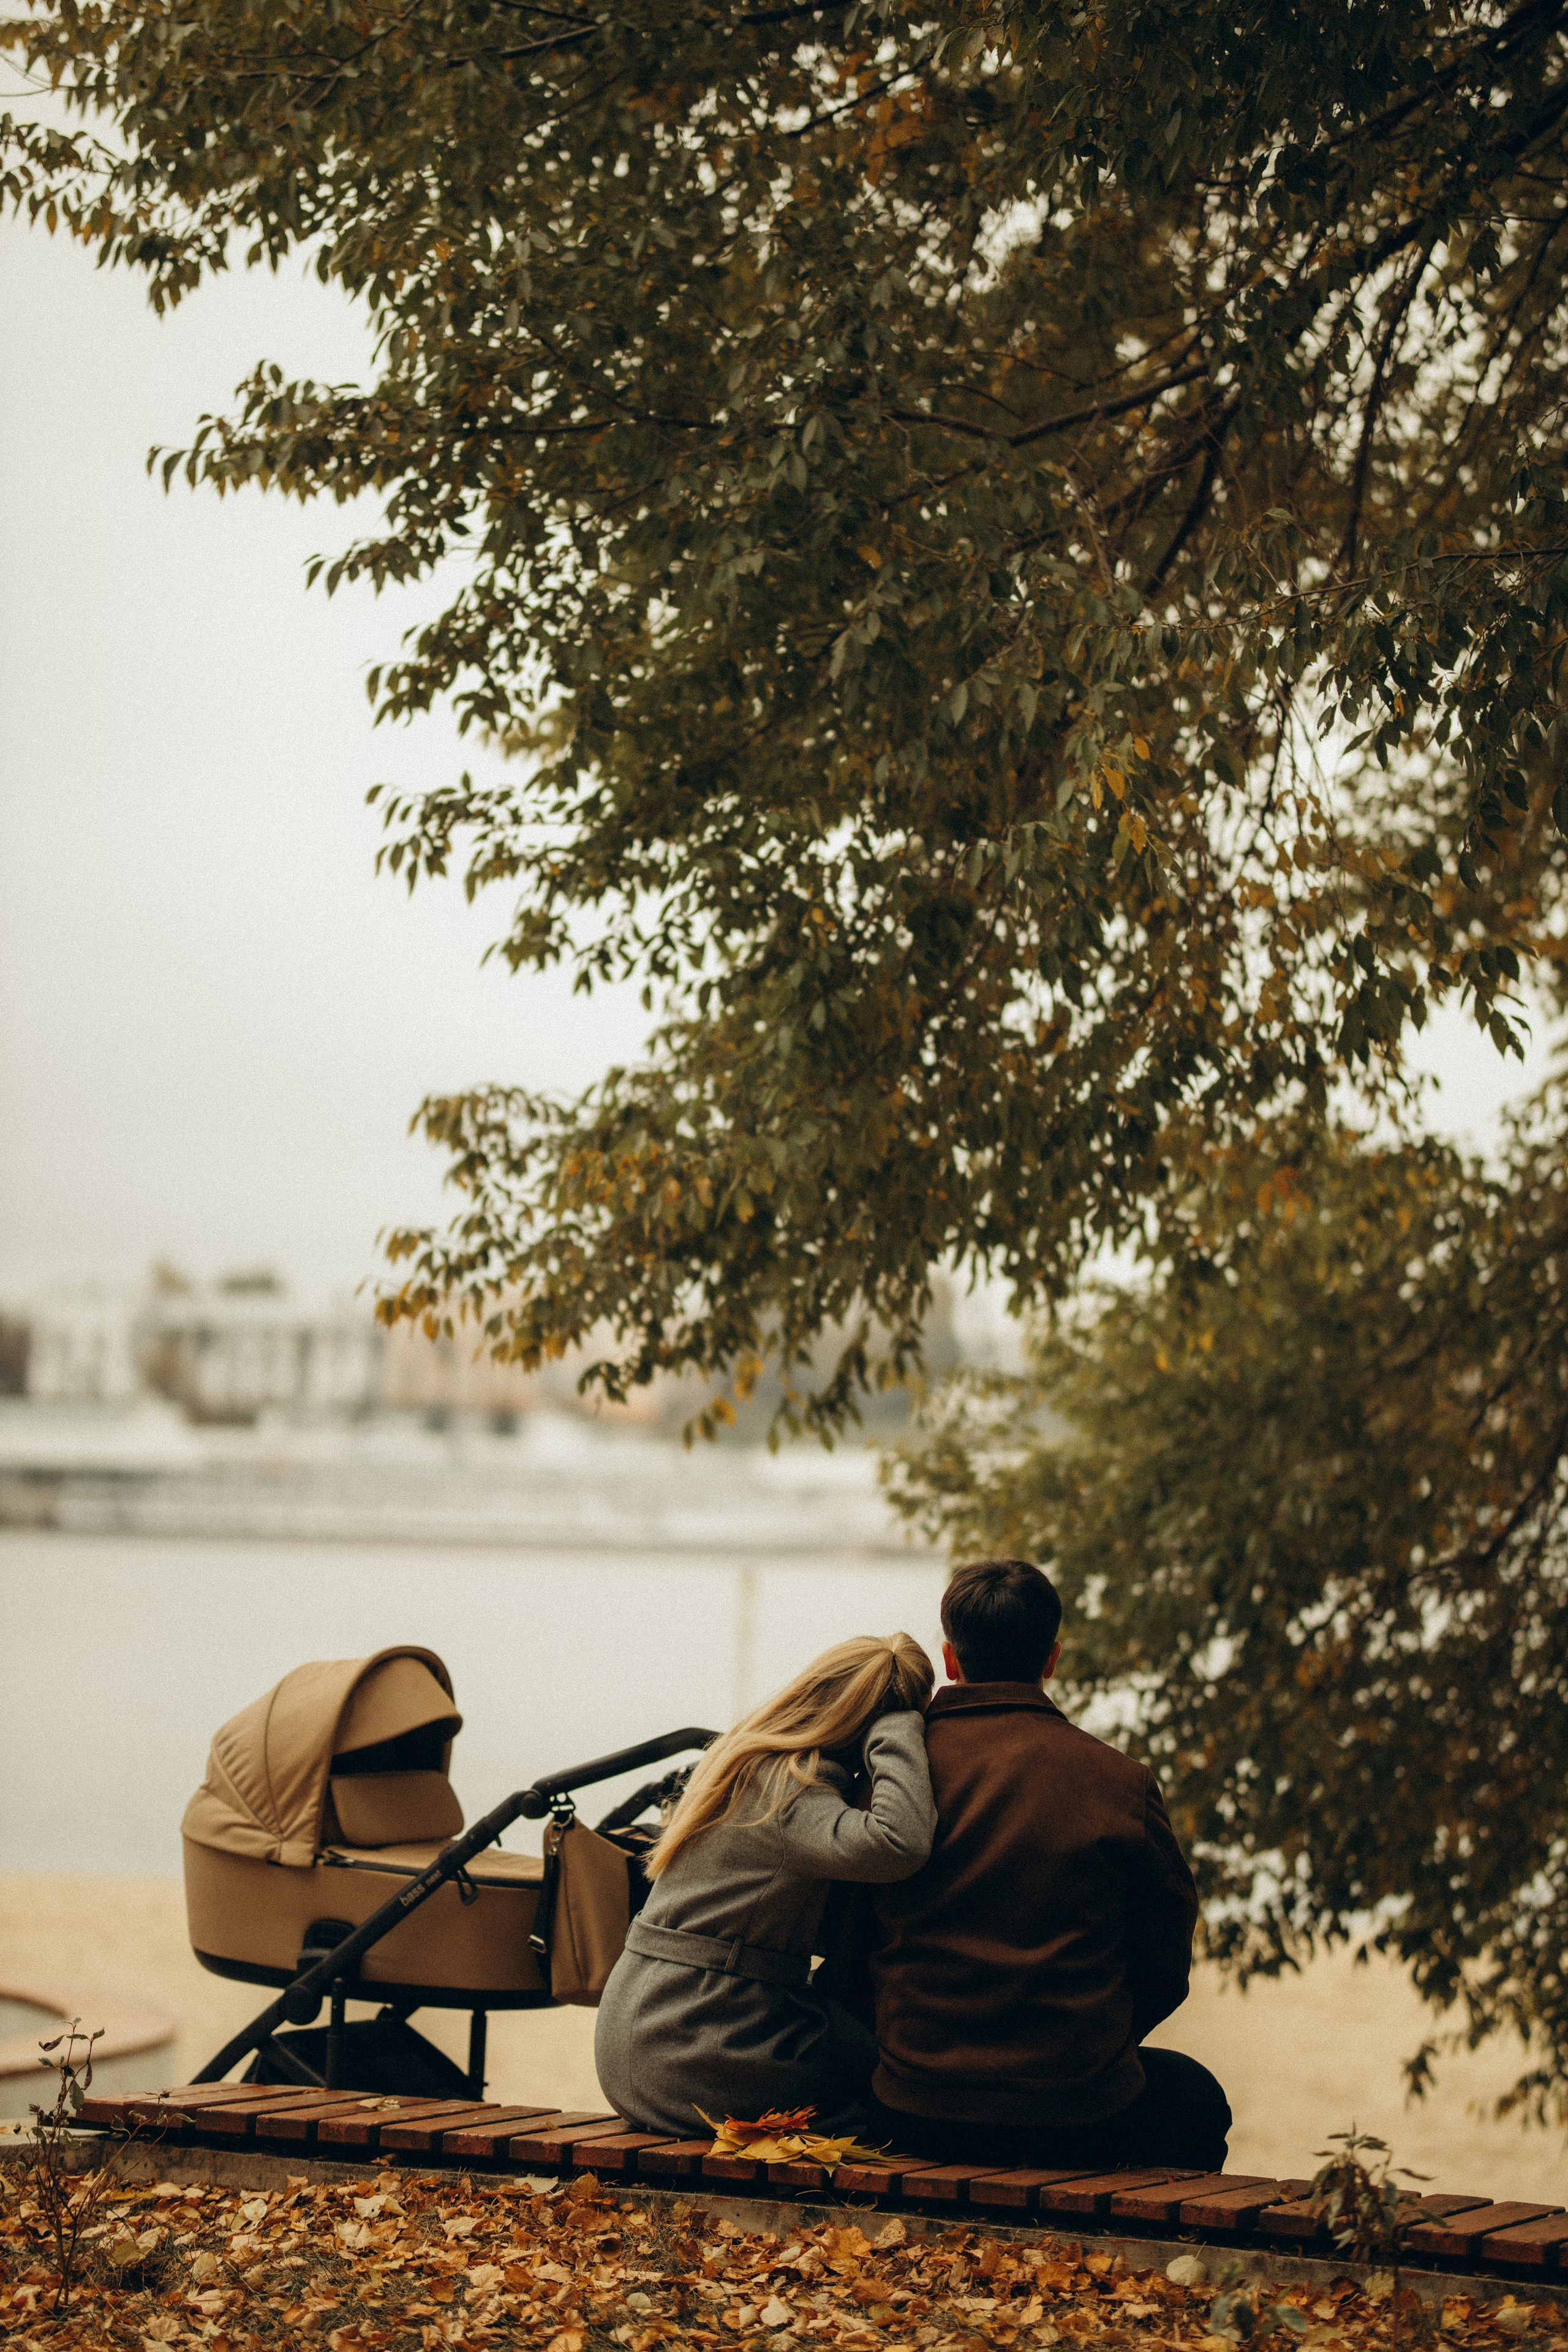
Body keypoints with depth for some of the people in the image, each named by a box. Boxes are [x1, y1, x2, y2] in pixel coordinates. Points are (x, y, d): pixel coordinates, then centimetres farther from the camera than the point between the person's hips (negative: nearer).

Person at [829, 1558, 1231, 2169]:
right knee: (1194, 2096, 31)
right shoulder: (1122, 1784, -7)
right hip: (1076, 2122, -1)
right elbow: (1164, 1971, 2)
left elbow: (844, 1967, 3)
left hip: (916, 2120, 2)